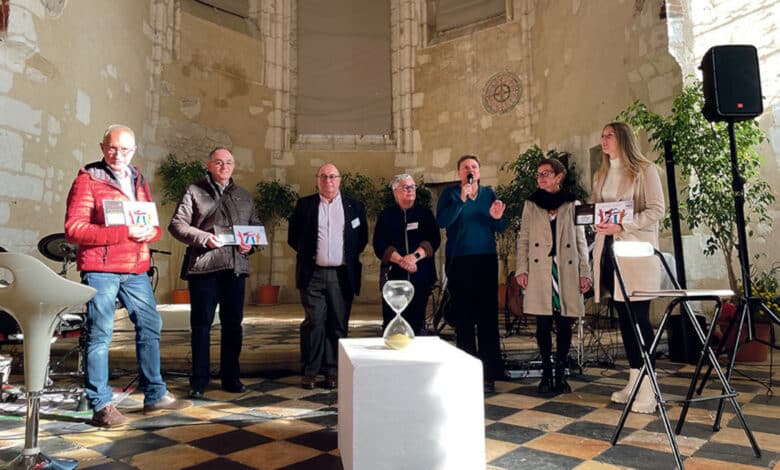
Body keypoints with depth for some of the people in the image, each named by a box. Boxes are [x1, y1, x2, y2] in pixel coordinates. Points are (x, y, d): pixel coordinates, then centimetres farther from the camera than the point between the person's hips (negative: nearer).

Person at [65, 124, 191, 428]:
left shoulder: (139, 182, 17)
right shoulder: (87, 180, -2)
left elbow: (154, 225, 19)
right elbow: (73, 228, -12)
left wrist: (150, 232, -5)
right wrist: (123, 233, -21)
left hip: (136, 269, 6)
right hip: (100, 269, -6)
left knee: (150, 326, 8)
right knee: (100, 334, -2)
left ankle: (155, 396, 19)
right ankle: (100, 406, 9)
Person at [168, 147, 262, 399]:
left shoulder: (244, 196, 18)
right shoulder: (194, 191, 5)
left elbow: (256, 226, 19)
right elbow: (176, 225, -2)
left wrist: (251, 244, -2)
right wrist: (204, 238, -15)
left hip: (236, 267, 4)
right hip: (203, 266, -3)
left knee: (233, 323, 9)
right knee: (201, 323, 4)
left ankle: (230, 377, 22)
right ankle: (199, 380, 16)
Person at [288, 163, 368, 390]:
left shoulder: (355, 206, 9)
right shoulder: (304, 205, 8)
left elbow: (362, 238, 13)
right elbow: (293, 236, 11)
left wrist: (351, 257, 5)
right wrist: (307, 253, 5)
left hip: (342, 275, 1)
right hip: (313, 274, -1)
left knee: (338, 325, 4)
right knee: (313, 322, -2)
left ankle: (332, 371, 15)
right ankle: (309, 371, 9)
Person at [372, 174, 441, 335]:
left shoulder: (425, 213, 13)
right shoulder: (386, 216, 10)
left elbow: (434, 239, 0)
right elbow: (379, 244, -1)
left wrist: (415, 256, -15)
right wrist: (401, 260, -15)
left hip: (421, 277, 1)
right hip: (393, 276, -1)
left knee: (417, 324, 3)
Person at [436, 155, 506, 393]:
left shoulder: (489, 193, 12)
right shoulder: (450, 194, 3)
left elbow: (500, 228, 10)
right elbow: (442, 221, -13)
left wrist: (497, 218, -11)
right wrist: (461, 200, -20)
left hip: (486, 261, 2)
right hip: (459, 262, -2)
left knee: (488, 317, 1)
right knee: (463, 317, 3)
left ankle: (489, 373, 8)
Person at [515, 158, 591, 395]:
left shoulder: (572, 204, 9)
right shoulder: (531, 204, 11)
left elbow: (581, 241, 7)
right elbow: (523, 239, 7)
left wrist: (585, 273, 1)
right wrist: (521, 269, -3)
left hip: (567, 272, 0)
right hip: (539, 272, 0)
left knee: (564, 324, 3)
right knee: (543, 324, 1)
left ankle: (561, 374, 14)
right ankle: (546, 373, 13)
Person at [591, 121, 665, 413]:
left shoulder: (645, 170, 0)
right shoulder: (601, 175, 19)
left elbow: (656, 210, -8)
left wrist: (622, 225, -19)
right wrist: (600, 223, -3)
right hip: (608, 250, 6)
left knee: (639, 317, -6)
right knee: (623, 317, 8)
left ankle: (647, 387, 1)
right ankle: (634, 380, 17)